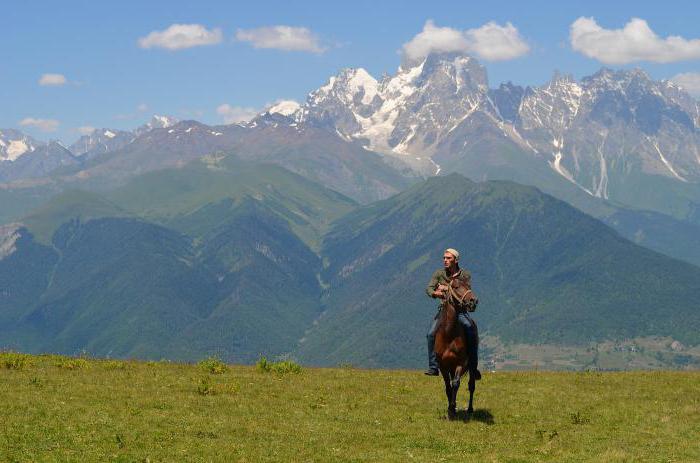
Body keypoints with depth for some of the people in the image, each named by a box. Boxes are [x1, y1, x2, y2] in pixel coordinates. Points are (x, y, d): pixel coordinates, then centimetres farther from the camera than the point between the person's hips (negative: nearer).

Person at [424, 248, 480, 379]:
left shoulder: (465, 275, -2)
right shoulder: (439, 274, 2)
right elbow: (429, 288, -8)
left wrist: (447, 288, -21)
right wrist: (435, 293, -33)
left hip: (460, 310, -1)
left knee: (472, 334, -20)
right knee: (431, 334, -19)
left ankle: (473, 367, -6)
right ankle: (433, 367, -10)